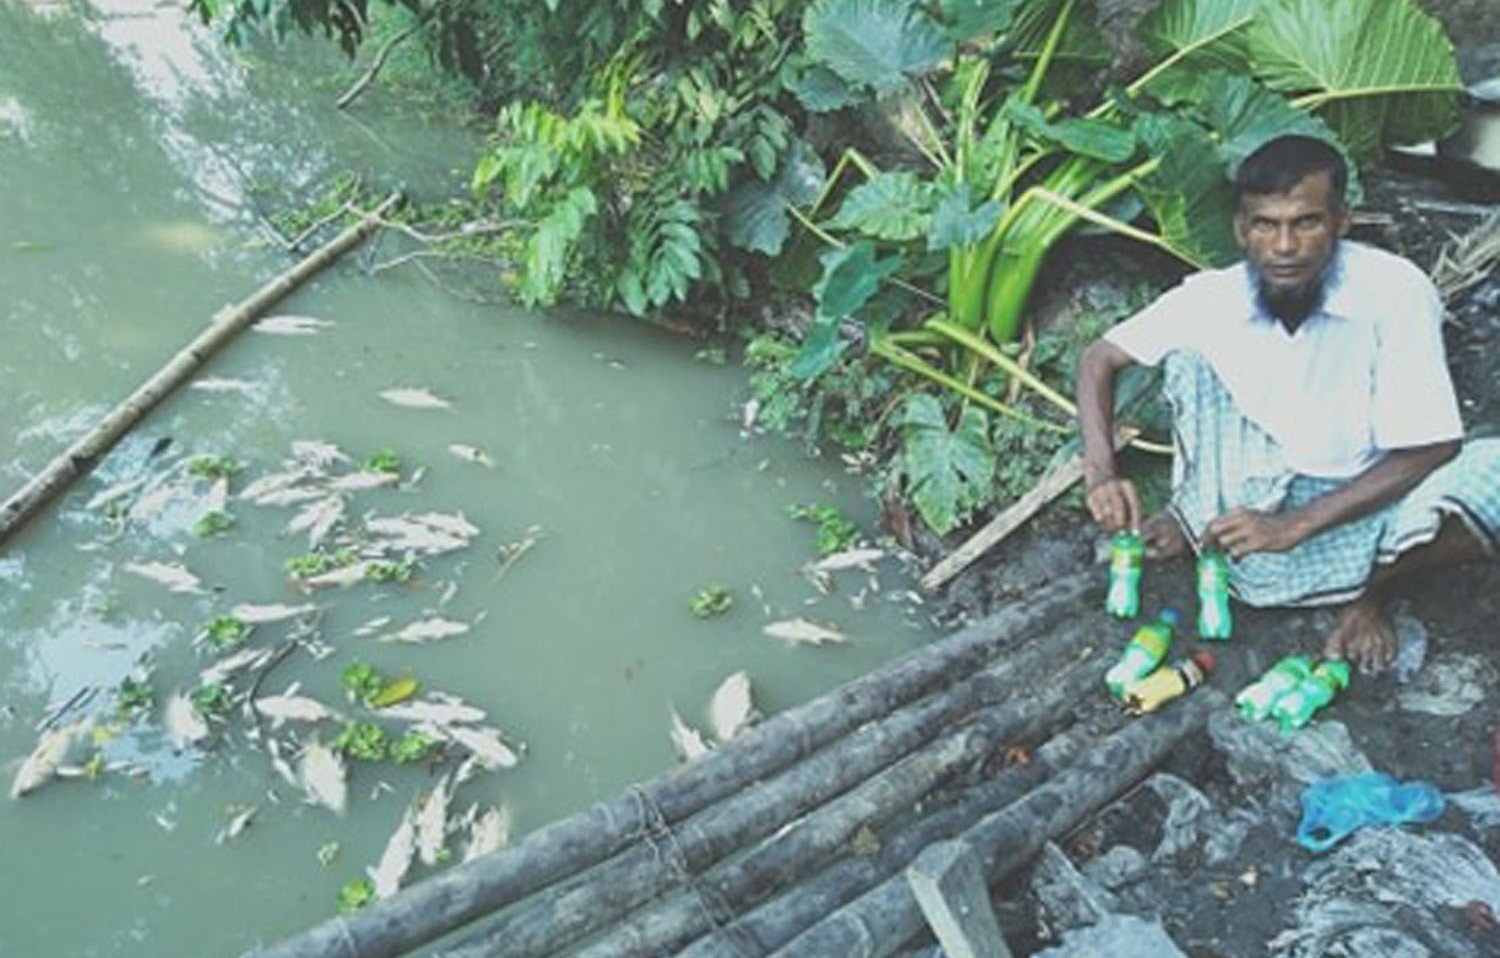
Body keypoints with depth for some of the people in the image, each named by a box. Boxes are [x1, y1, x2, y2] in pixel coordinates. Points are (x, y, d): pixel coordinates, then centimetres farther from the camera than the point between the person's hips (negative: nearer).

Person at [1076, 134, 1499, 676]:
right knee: (1188, 348, -18)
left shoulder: (1397, 292, -21)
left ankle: (1369, 590, -3)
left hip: (1358, 509, -1)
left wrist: (1295, 525, -29)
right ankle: (1198, 524, -4)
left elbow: (1429, 451, -21)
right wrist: (1101, 473, -23)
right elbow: (1100, 358, -6)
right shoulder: (1212, 298, -14)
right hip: (1252, 507, 1)